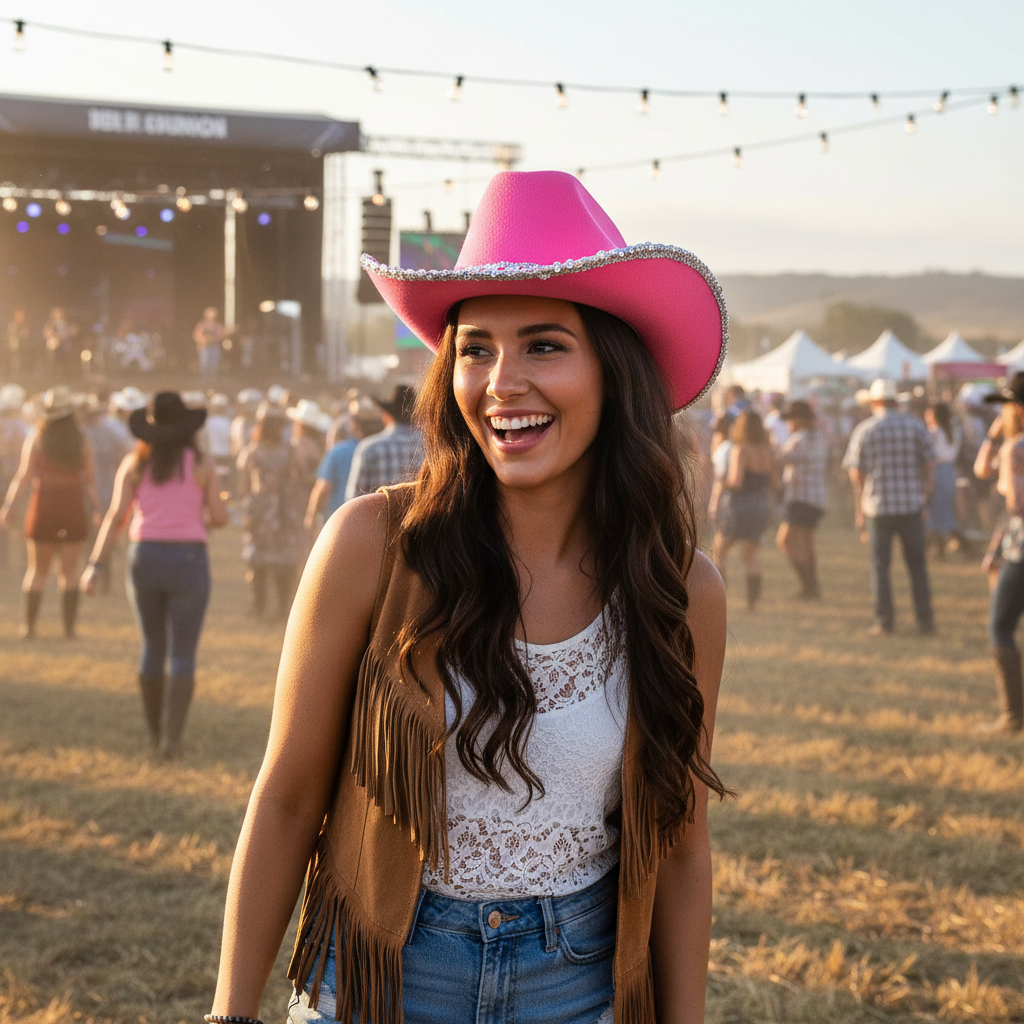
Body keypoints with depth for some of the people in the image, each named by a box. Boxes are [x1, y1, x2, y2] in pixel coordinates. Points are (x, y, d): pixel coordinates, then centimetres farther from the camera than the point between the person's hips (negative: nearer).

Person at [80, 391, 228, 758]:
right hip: (188, 562, -2)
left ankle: (156, 728, 31)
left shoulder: (134, 464, 2)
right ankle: (171, 737, -15)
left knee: (153, 647, 20)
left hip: (144, 562, 2)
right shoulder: (201, 464, -2)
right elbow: (220, 517, -2)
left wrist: (94, 566, -10)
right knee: (182, 657, 1)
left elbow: (115, 516, -8)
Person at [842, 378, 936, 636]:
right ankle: (924, 620, 8)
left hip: (878, 505, -1)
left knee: (880, 566, 7)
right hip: (911, 503, 1)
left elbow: (856, 472, -1)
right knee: (917, 565, 9)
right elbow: (927, 464, 3)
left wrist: (859, 509, 8)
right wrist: (926, 494, 15)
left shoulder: (864, 430, -2)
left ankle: (884, 621, 5)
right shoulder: (916, 426, 1)